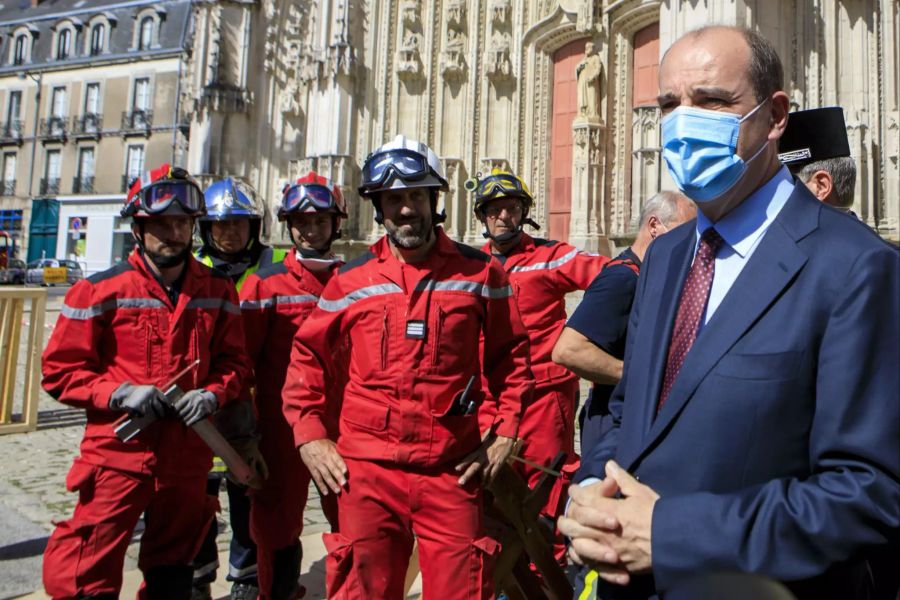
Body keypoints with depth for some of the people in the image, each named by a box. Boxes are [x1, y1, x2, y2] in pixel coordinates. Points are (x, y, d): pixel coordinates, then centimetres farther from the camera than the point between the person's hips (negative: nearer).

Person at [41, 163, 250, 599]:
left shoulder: (217, 291, 4)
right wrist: (120, 394, -17)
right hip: (117, 455, -3)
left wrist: (213, 395, -10)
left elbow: (232, 360, 10)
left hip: (187, 459, 3)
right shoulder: (101, 290, -6)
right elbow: (61, 369, -3)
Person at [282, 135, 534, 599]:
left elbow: (510, 353, 10)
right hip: (367, 468, 1)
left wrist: (504, 433, 4)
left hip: (452, 469, 0)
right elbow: (308, 353, 13)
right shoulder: (352, 279, 4)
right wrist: (308, 435, 5)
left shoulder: (480, 271, 2)